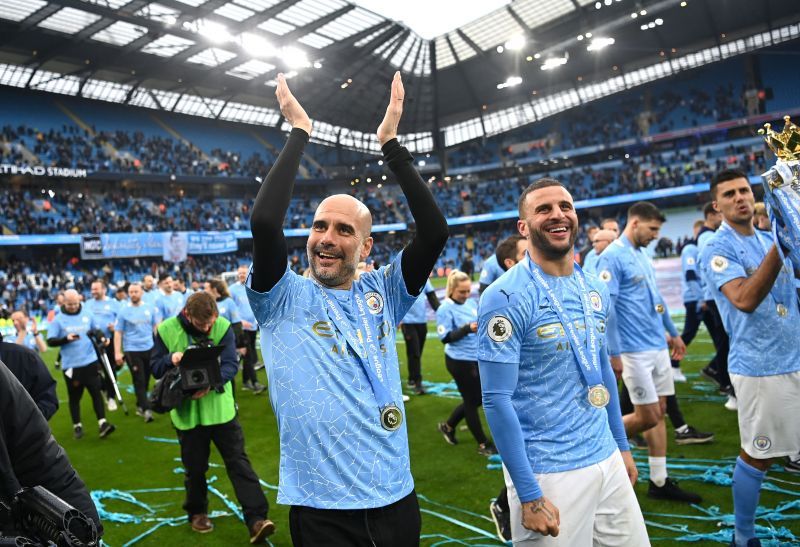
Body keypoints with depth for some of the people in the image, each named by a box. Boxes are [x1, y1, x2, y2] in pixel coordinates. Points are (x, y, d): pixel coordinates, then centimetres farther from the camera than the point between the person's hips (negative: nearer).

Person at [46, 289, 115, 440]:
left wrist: (102, 337, -7)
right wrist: (66, 339, -23)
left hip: (90, 361, 1)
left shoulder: (87, 314, 2)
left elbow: (97, 329, 14)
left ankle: (102, 423, -1)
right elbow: (50, 341, -6)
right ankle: (77, 426, 23)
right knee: (74, 396, 10)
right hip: (71, 365, -1)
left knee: (96, 392, -2)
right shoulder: (58, 320, -4)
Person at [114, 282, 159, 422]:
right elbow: (118, 333, -1)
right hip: (132, 350, -3)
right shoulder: (123, 311, -2)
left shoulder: (150, 308, 3)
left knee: (145, 380, 12)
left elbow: (157, 327, 10)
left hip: (149, 348, 3)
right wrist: (117, 353, -6)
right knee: (139, 381, -5)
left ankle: (140, 405, 28)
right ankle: (146, 409, -6)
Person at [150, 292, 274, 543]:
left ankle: (257, 519, 1)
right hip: (187, 410, 0)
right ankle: (197, 512, 37)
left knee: (238, 461, -1)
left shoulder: (223, 326, -10)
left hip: (220, 407, 0)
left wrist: (211, 384, -31)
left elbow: (231, 364, -13)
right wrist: (171, 359, -25)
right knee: (195, 466, 14)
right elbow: (156, 368, -2)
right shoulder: (166, 330, -9)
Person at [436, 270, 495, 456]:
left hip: (477, 358, 7)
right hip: (459, 361, -7)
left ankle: (448, 426, 37)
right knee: (472, 401, 5)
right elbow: (445, 337, -19)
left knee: (476, 399, 17)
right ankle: (483, 445, 20)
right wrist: (467, 328, -29)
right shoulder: (445, 309, -14)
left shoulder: (472, 303, 4)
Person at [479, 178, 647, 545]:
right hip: (548, 472, -6)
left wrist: (622, 445, 18)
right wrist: (529, 495, -18)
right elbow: (497, 400, -18)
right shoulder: (506, 297, -17)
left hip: (606, 459, 7)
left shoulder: (594, 289, 5)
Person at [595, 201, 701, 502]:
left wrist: (673, 333, 26)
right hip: (635, 351, -9)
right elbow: (605, 308, -19)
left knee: (659, 413, 10)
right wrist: (614, 353, -21)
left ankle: (659, 481, 19)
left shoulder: (642, 255, 13)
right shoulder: (612, 257, -15)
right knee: (648, 417, -5)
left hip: (658, 346, 9)